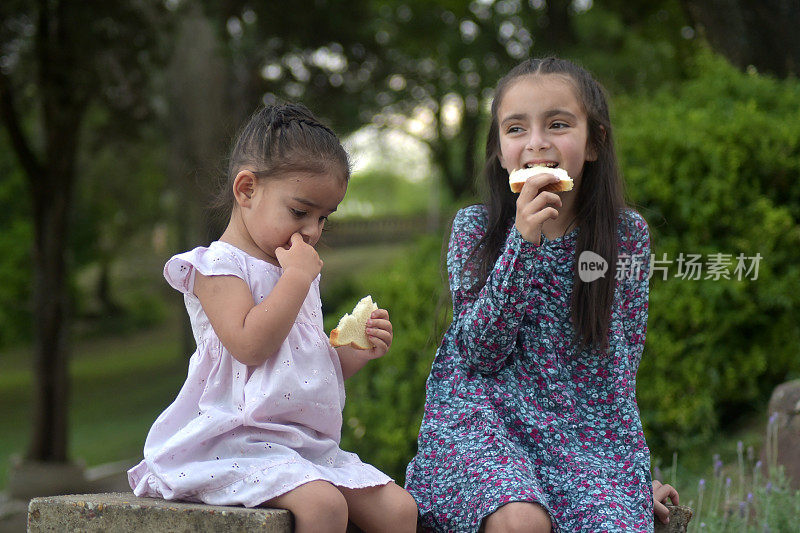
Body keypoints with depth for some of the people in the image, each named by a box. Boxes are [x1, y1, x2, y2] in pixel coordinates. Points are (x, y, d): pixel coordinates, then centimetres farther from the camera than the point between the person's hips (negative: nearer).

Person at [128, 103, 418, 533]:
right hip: (240, 444, -8)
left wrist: (357, 351, 8)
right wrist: (297, 276, -15)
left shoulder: (299, 273, 22)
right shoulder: (218, 266, -5)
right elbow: (249, 345, -21)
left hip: (311, 444, 8)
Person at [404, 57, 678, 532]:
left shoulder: (628, 235, 6)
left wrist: (633, 468, 16)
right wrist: (524, 242, -18)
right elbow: (479, 350, -8)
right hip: (486, 419, -2)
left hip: (588, 432, 2)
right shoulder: (475, 228, 2)